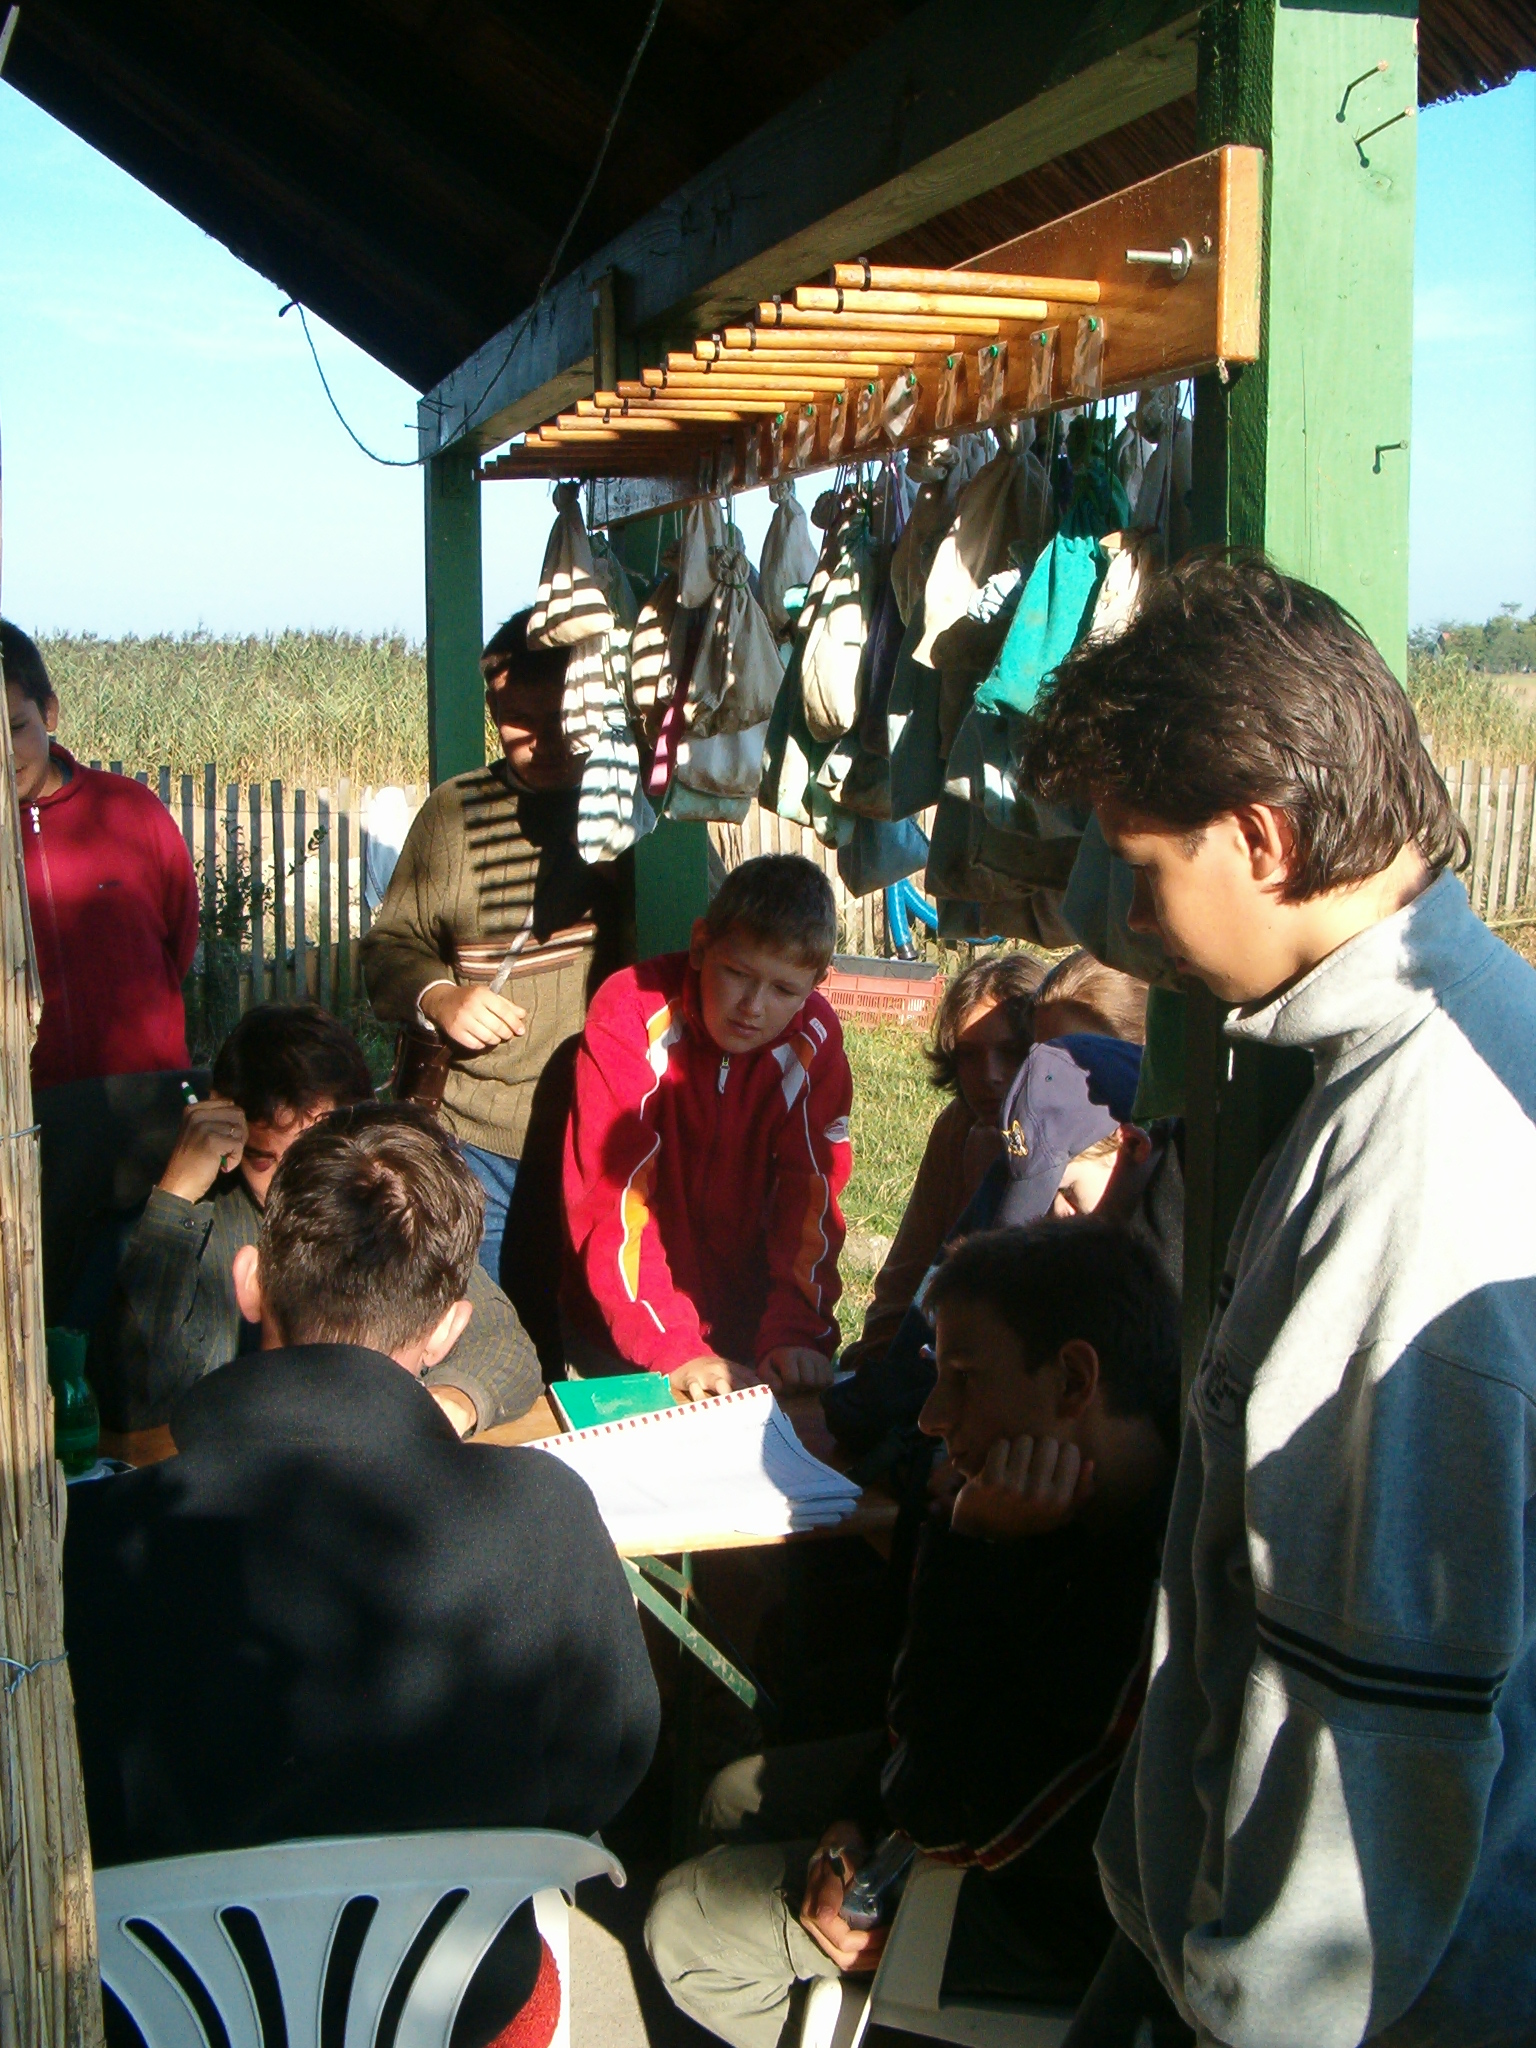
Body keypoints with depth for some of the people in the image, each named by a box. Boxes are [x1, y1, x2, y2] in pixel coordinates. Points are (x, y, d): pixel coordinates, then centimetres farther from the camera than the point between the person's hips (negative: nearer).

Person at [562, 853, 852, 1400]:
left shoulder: (812, 1038, -8)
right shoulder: (632, 1016, -17)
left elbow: (811, 1192, -7)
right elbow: (611, 1197, -21)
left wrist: (795, 1331, -21)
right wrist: (670, 1348, -29)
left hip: (747, 1325, 3)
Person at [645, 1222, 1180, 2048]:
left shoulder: (1162, 1591, -40)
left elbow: (947, 1817, -31)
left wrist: (973, 1547, -34)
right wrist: (856, 1825, -4)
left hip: (1060, 1918, -8)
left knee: (685, 1926, -3)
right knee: (738, 1797, 20)